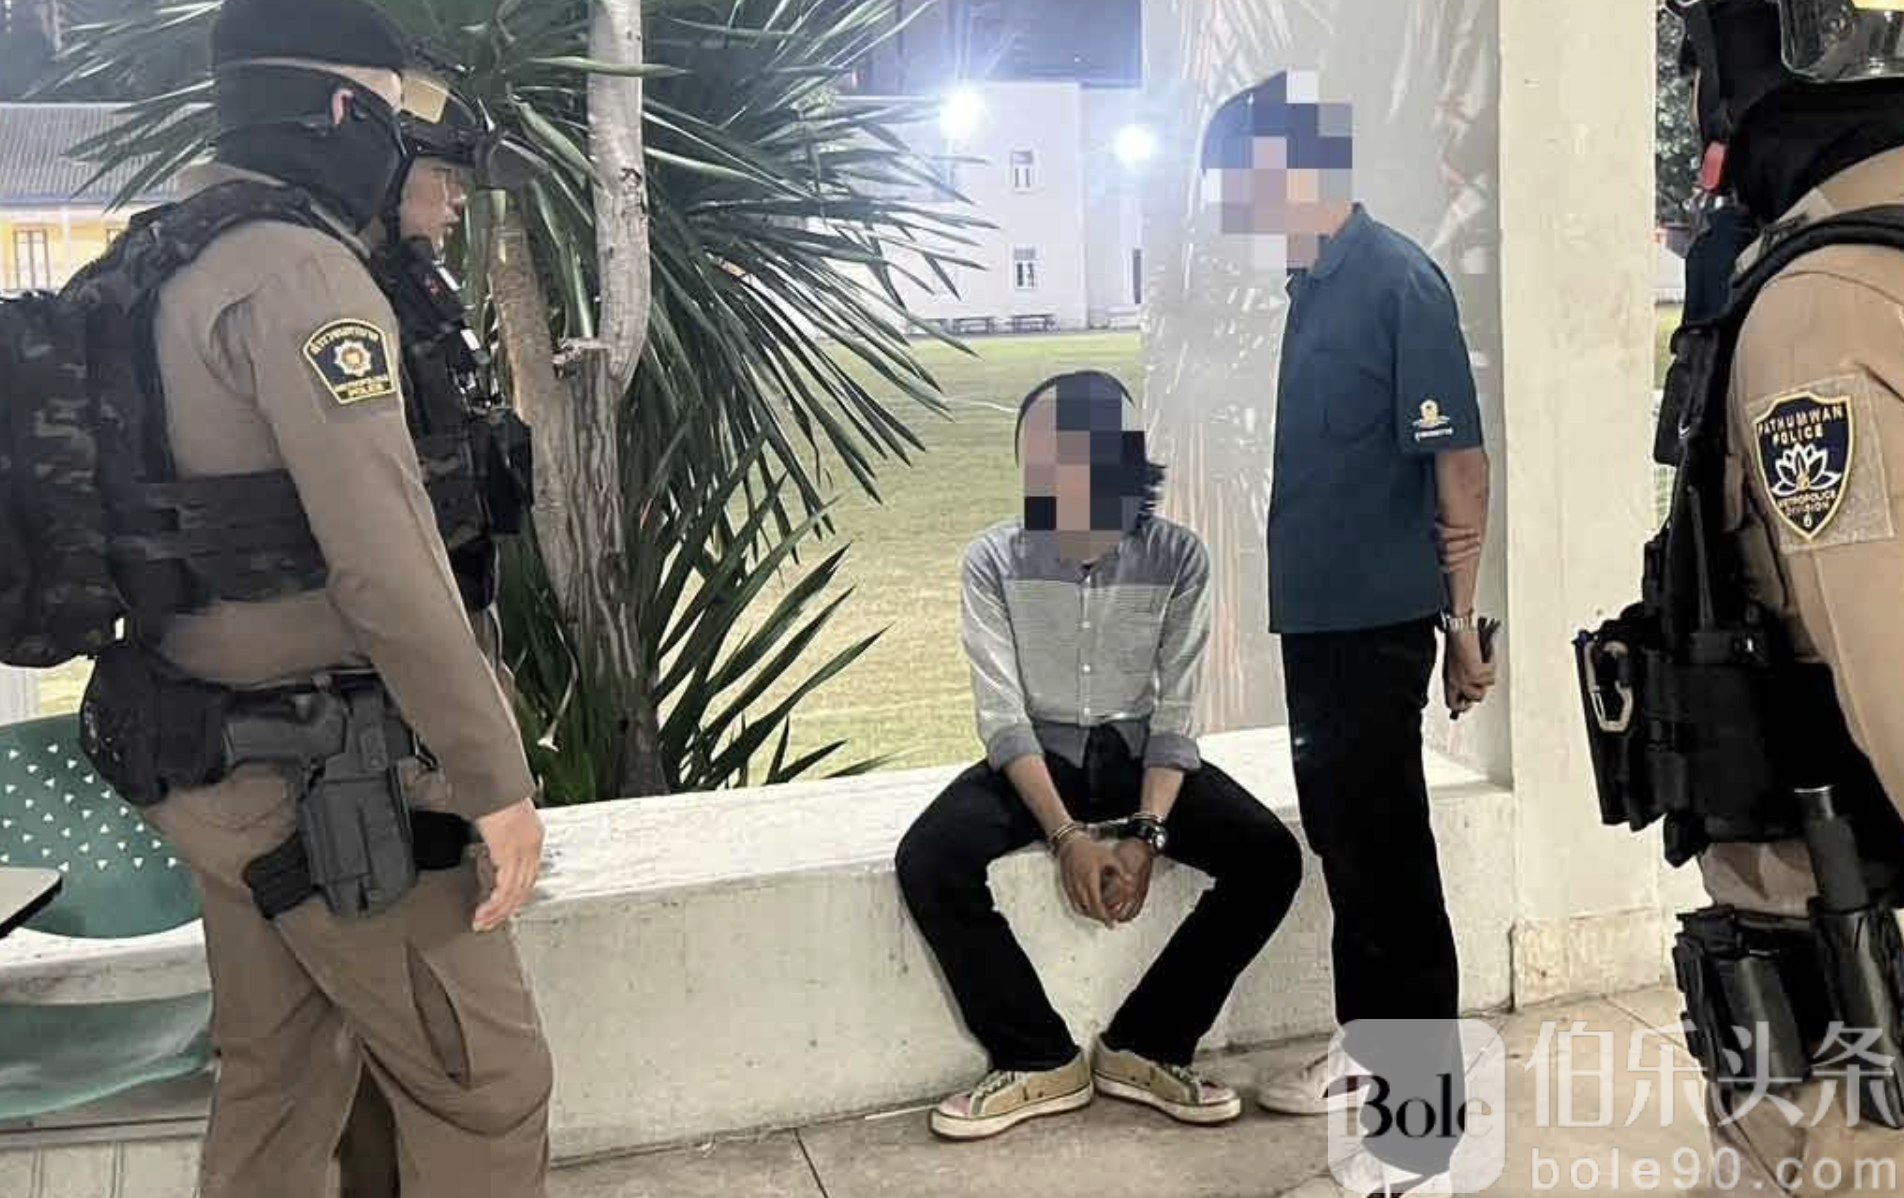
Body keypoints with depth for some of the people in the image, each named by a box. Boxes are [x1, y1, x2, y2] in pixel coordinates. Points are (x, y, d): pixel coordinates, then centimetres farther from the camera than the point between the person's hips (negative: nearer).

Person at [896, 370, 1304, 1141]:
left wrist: (1146, 836, -22)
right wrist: (1066, 836, -24)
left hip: (1139, 754, 1)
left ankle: (1144, 1047, -6)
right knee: (928, 861, -27)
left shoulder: (1177, 557, -12)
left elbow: (1175, 714, -10)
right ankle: (1041, 1061, -10)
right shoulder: (993, 562, -13)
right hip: (1036, 758, 0)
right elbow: (1003, 716, -14)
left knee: (1270, 857, -22)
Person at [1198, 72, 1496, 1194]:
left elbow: (1459, 461, -17)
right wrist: (1297, 593, 18)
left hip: (1377, 621, -9)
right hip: (1315, 614, 9)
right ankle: (1370, 1050, 36)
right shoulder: (1315, 283, 10)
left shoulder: (1399, 279, -16)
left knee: (1391, 860, -1)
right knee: (1343, 845, 19)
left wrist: (1463, 617, -15)